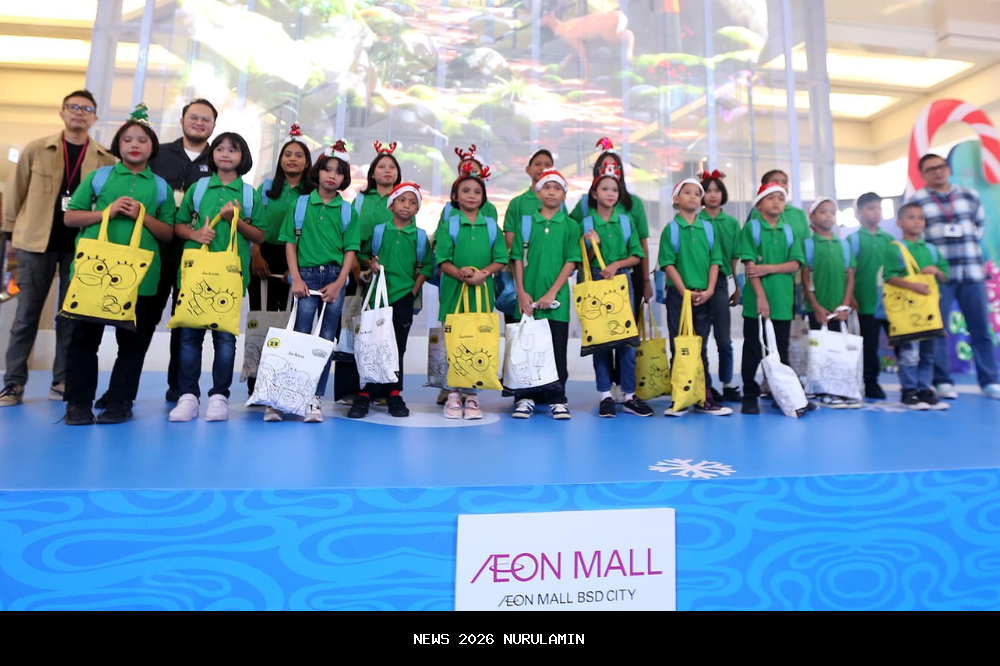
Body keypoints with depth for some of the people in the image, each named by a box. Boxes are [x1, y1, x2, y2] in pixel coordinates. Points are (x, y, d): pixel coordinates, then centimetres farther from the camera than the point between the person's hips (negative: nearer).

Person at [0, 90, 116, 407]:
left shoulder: (106, 160, 3)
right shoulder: (35, 150, 4)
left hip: (82, 246, 0)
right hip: (36, 242, 1)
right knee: (26, 314, 4)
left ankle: (62, 381, 12)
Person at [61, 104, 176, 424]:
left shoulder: (161, 187, 10)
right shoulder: (98, 176, 11)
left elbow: (169, 233, 7)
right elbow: (70, 217, 7)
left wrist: (142, 216, -8)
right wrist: (107, 211, -7)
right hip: (94, 268, 0)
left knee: (133, 339, 4)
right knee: (85, 335, 4)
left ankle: (120, 401, 16)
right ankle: (79, 402, 14)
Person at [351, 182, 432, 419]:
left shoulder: (420, 236, 6)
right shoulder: (379, 231, 7)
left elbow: (426, 267, 6)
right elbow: (363, 255, 12)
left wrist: (414, 291, -4)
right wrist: (370, 263, -9)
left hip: (404, 297, 0)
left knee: (397, 347, 7)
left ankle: (394, 394, 17)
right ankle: (366, 393, 8)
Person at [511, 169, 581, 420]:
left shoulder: (570, 226, 5)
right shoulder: (526, 222, 8)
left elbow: (571, 262, -2)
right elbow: (518, 259, 5)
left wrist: (551, 293, -11)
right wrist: (521, 292, -5)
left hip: (556, 298, -1)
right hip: (528, 298, 1)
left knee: (557, 349, 3)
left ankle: (557, 399, 13)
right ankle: (526, 397, 17)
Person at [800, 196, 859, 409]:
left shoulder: (844, 244, 11)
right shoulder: (808, 244, -1)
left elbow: (850, 276, 8)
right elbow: (805, 278, -5)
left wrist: (845, 305, -3)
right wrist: (816, 307, -10)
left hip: (839, 310, 4)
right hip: (818, 309, -4)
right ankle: (824, 393, 7)